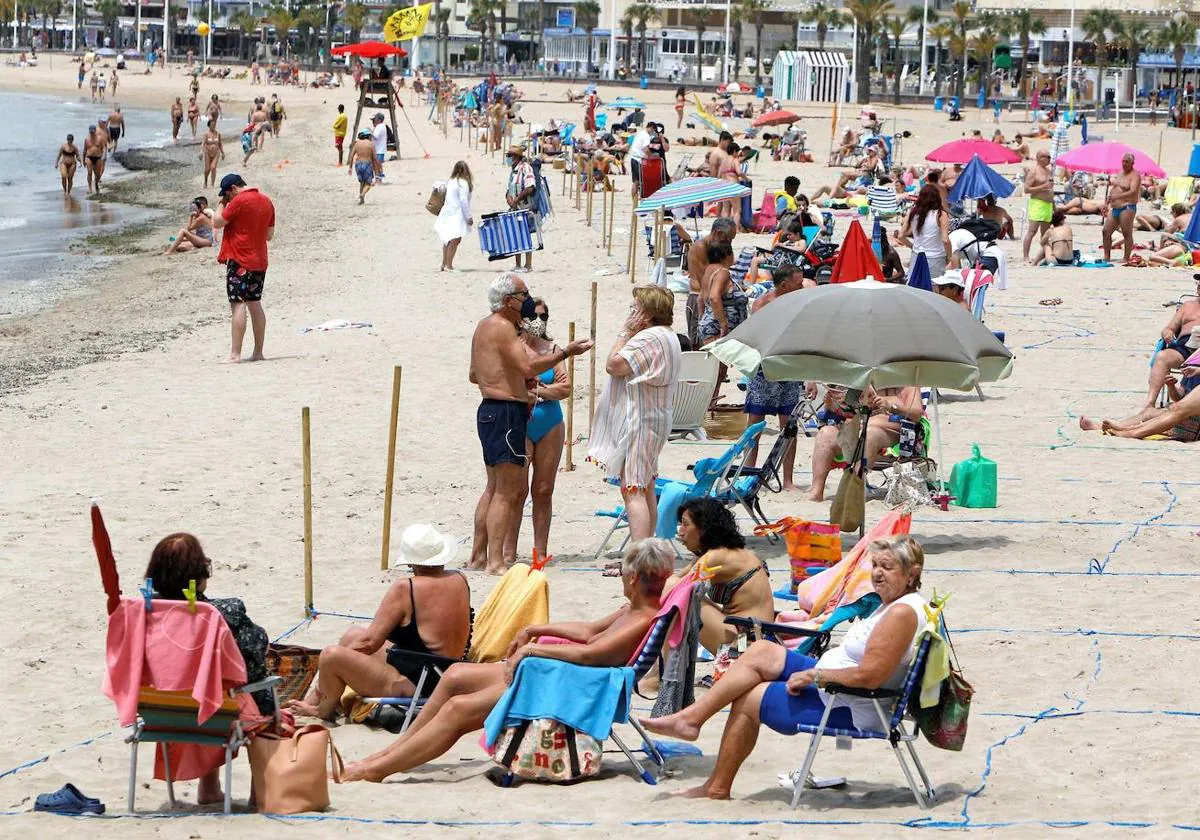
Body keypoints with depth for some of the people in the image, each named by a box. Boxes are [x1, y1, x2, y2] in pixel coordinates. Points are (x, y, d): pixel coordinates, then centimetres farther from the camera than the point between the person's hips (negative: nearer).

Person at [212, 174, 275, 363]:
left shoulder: (239, 201, -14)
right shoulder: (266, 202, 11)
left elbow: (217, 222, -9)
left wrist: (222, 204, 4)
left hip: (239, 262, -8)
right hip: (259, 262, 8)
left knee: (238, 305, -9)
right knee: (255, 304, 14)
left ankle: (235, 354, -13)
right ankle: (258, 352, 16)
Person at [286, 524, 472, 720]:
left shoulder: (404, 589, -22)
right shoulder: (460, 581, -1)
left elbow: (370, 641, -17)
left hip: (415, 686, -9)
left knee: (331, 655, -7)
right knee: (352, 635, 21)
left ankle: (324, 711, 23)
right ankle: (312, 700, 33)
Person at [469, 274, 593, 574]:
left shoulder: (484, 327, 18)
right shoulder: (502, 327, -13)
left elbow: (474, 375, 27)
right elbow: (528, 367, -24)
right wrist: (565, 353, -19)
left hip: (489, 411, 11)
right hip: (505, 412, -11)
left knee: (494, 487, 16)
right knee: (508, 490, -12)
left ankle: (478, 555, 19)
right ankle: (495, 561, -16)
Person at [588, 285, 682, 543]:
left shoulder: (649, 338, -19)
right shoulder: (668, 336, 16)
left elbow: (613, 364, -19)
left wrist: (626, 332, -12)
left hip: (637, 424, -11)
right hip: (654, 421, 11)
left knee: (633, 492, -13)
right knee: (645, 490, 15)